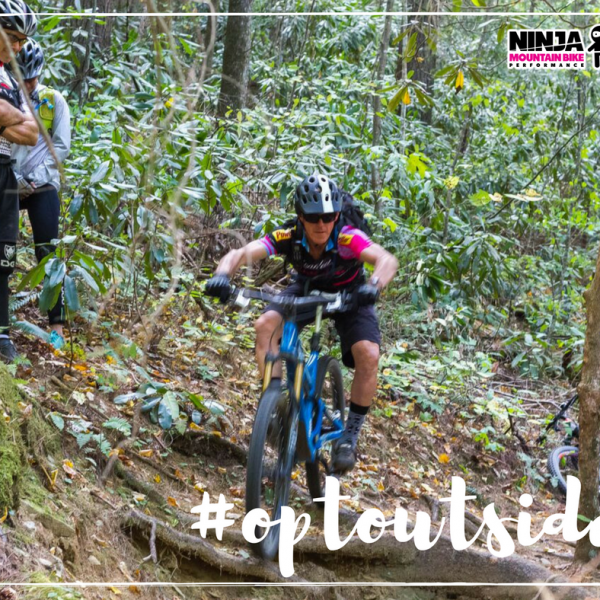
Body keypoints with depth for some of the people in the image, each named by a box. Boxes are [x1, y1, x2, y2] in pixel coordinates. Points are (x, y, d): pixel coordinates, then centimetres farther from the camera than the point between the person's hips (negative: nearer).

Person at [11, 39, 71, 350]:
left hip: (42, 187, -1)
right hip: (8, 185, 1)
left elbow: (61, 146, -1)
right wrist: (14, 178, -13)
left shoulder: (54, 101, 3)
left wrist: (35, 178, -10)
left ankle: (57, 327, -3)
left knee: (47, 254, -5)